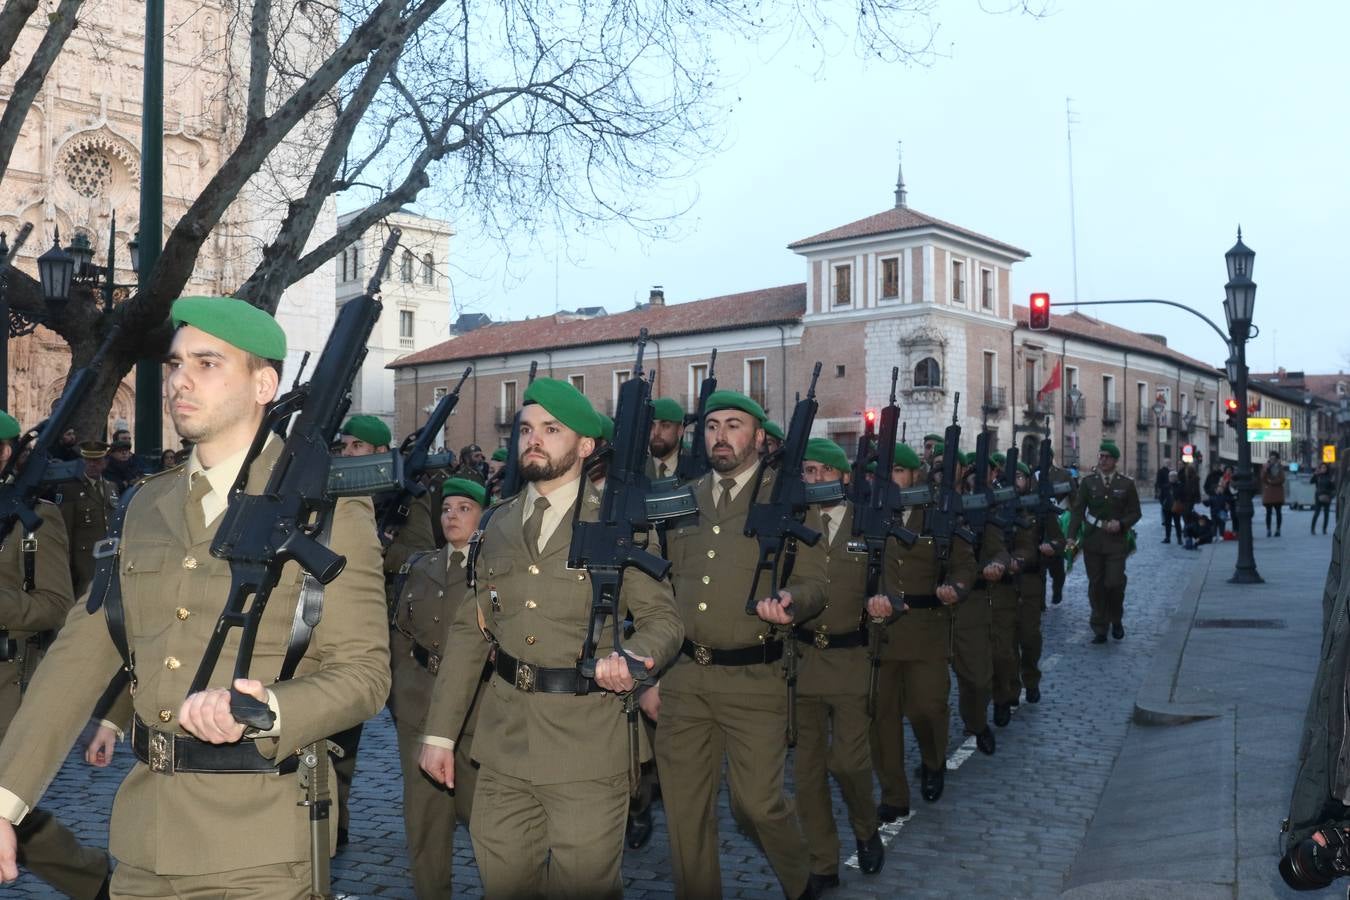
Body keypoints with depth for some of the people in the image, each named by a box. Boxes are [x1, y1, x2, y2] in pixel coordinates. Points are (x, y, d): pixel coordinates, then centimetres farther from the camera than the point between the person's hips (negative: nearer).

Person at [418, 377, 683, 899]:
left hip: (587, 744, -4)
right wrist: (439, 732, 9)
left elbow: (663, 618, -2)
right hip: (504, 740, 4)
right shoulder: (500, 524, 10)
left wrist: (632, 655, -25)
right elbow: (470, 630, 11)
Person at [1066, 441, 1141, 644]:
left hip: (1116, 542, -1)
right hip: (1092, 542, 1)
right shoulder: (1088, 482, 5)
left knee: (1114, 583, -9)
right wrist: (1072, 536, -12)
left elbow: (1135, 512, 7)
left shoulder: (1127, 484, 4)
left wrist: (1121, 523, -14)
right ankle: (1099, 629, 14)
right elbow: (1077, 510, -1)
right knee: (1096, 586, 5)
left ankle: (1116, 620, 18)